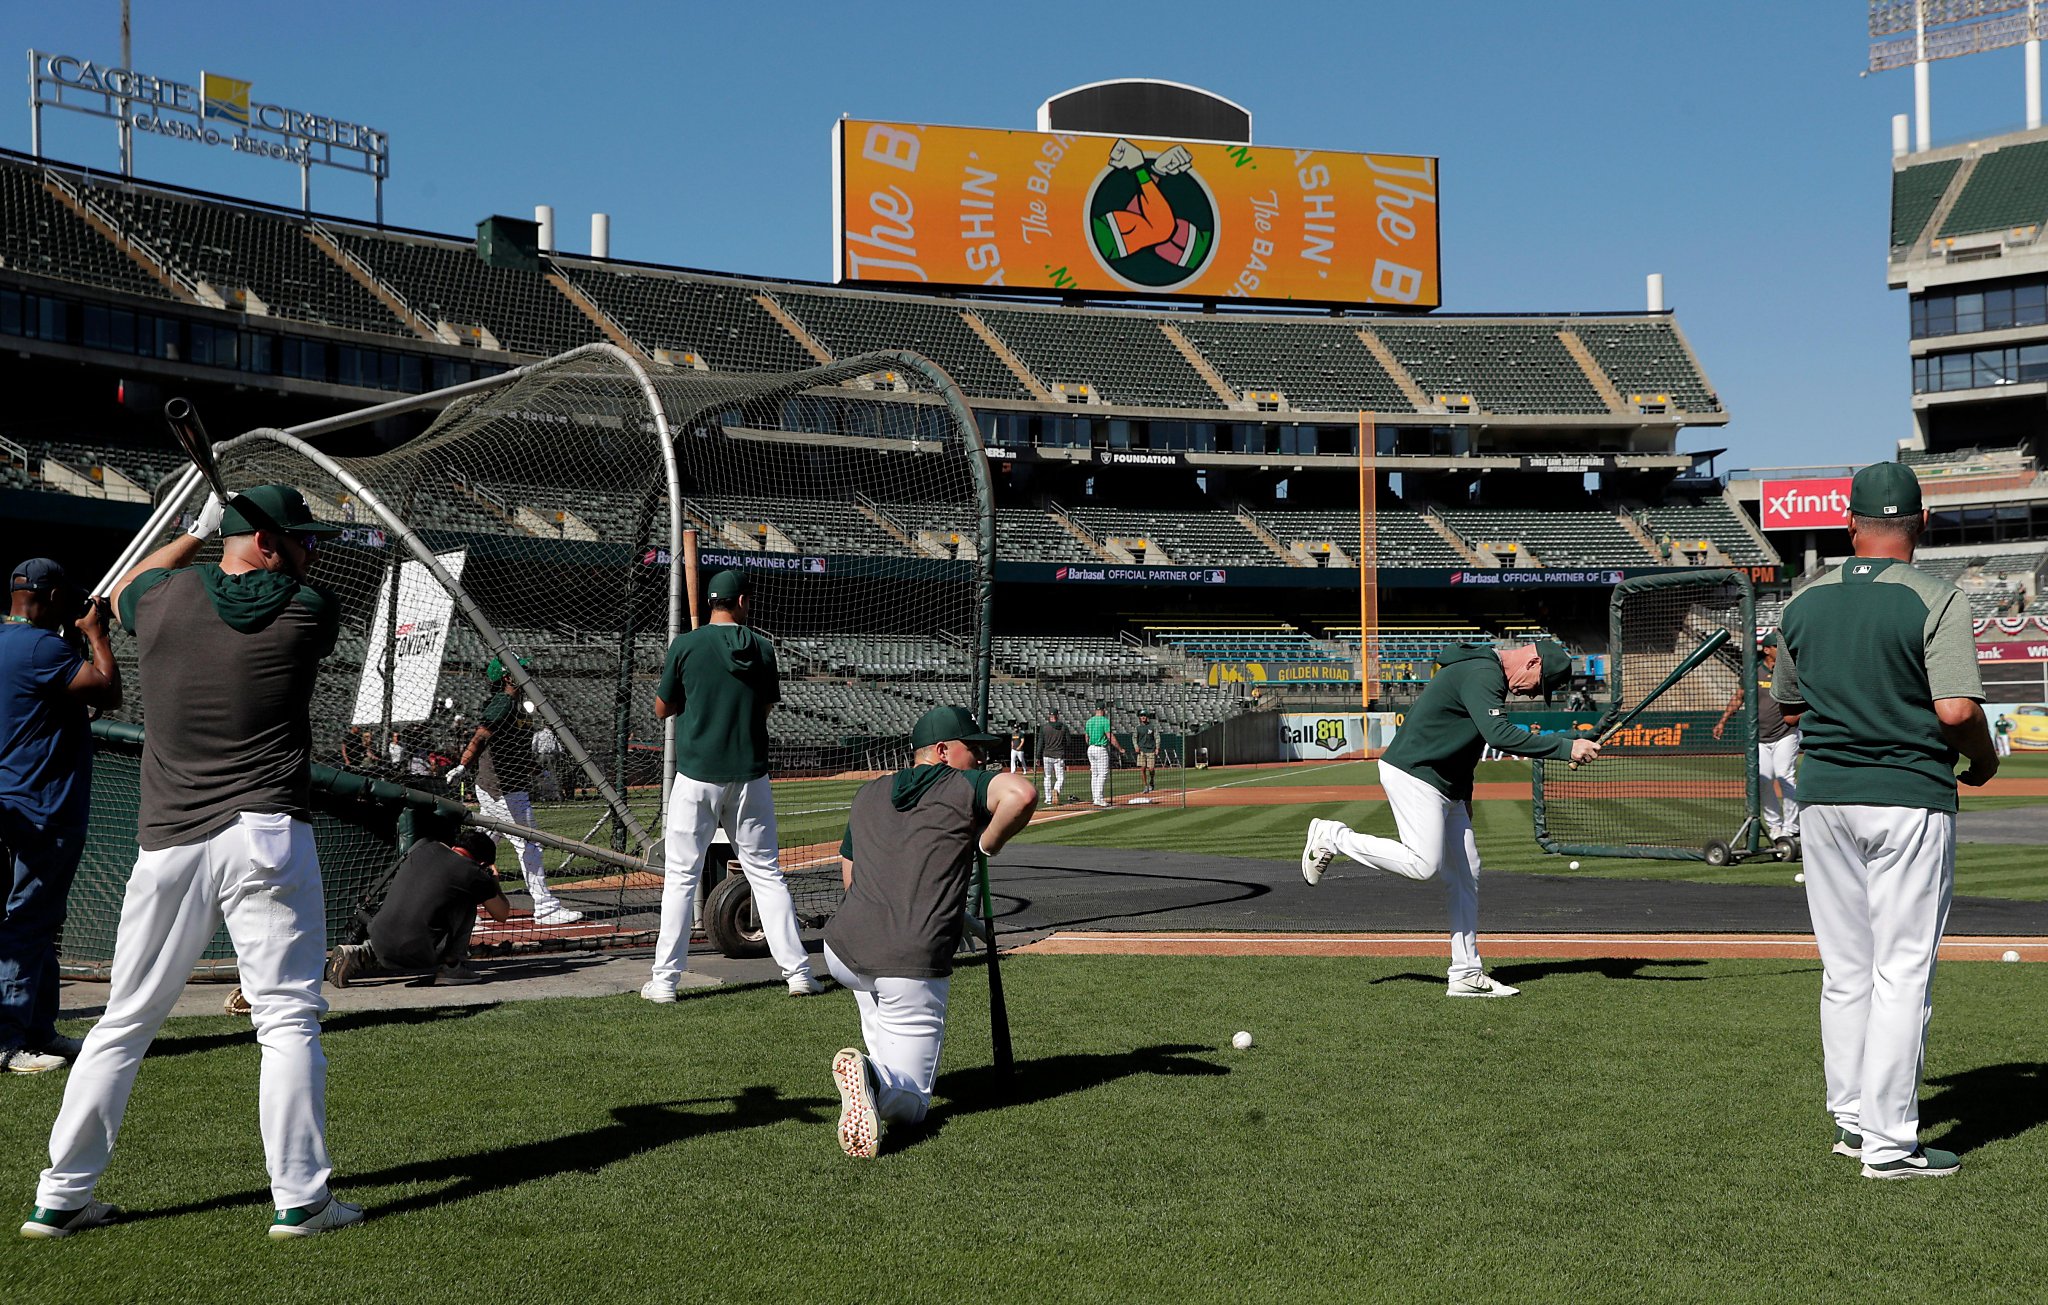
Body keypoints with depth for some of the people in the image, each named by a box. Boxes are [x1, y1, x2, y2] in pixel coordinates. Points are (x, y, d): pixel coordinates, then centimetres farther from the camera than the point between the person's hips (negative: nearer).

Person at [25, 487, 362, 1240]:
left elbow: (121, 593, 33)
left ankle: (59, 1199, 19)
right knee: (289, 1018, 1)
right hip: (268, 836, -4)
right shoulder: (308, 611, -2)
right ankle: (300, 1200, 1)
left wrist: (197, 533, 37)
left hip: (167, 844, 4)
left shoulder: (165, 595, 7)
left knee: (125, 1021, 13)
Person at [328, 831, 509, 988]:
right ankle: (450, 966, 8)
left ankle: (358, 956, 16)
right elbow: (502, 913, 15)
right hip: (419, 955, -6)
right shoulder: (474, 874, -1)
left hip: (380, 944, 6)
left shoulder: (424, 847, 12)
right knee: (467, 901, 11)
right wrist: (494, 881, 33)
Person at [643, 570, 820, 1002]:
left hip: (696, 776, -2)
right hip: (749, 775, 2)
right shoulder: (762, 648, 1)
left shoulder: (686, 645, -5)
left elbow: (662, 710, 3)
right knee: (766, 872, 10)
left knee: (680, 877, 5)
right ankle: (797, 970, 10)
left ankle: (665, 979, 4)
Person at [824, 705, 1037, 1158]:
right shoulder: (962, 786, 2)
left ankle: (881, 1065, 32)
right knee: (909, 1105, 1)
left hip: (841, 952, 6)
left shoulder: (868, 794, 19)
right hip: (914, 968, -6)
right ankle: (880, 1082, -30)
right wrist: (988, 843, -1)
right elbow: (1023, 794, -19)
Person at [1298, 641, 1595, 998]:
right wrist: (1567, 748, -28)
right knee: (1423, 864, -19)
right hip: (1412, 773, -11)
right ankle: (1334, 837, 0)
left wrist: (1464, 794, 21)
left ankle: (1467, 975, 12)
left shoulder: (1485, 672, 16)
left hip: (1444, 786, 11)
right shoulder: (1482, 674, -17)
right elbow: (1500, 735, -30)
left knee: (1466, 875, 8)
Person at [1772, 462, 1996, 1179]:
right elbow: (1956, 709, -18)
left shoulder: (1802, 603, 6)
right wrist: (1984, 760, 1)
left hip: (1822, 798, 5)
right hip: (1909, 800, -5)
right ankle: (1889, 1141, 2)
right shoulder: (1935, 602, -10)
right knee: (1902, 972, 0)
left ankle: (1851, 1119, 22)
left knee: (1845, 971, 14)